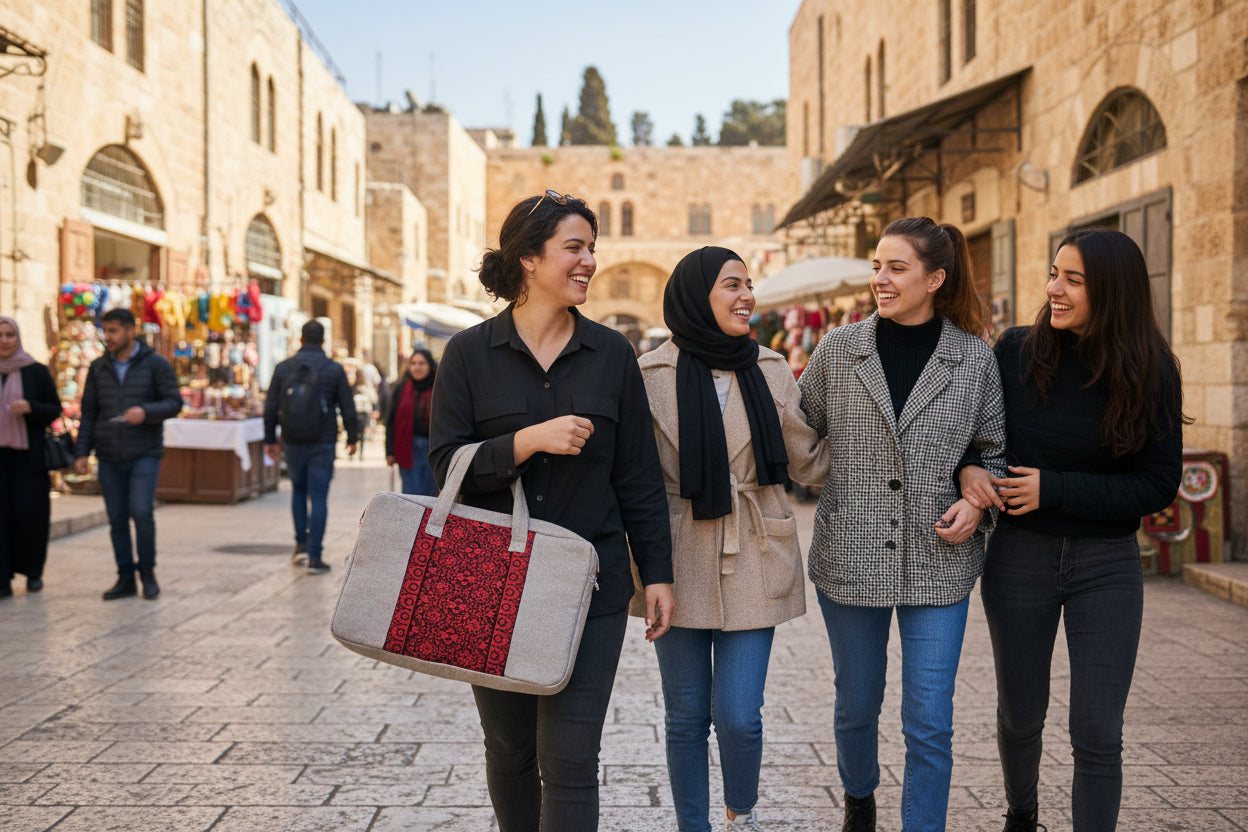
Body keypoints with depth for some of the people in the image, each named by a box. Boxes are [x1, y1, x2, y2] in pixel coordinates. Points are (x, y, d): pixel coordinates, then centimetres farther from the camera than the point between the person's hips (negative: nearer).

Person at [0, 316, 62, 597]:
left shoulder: (36, 372, 2)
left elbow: (55, 410, 3)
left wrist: (30, 408, -15)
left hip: (27, 456, -1)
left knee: (29, 512, -4)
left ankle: (33, 570, 15)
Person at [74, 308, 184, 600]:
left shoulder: (156, 364, -2)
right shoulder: (98, 368, 9)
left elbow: (174, 403, -5)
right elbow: (89, 413, 10)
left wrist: (145, 412, -23)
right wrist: (81, 452, 3)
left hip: (145, 455, -3)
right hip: (109, 458, 4)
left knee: (142, 512, -14)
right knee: (117, 519, 4)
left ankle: (148, 573, 4)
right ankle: (125, 579, 13)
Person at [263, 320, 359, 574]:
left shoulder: (283, 368, 2)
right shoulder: (334, 369, -4)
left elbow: (270, 407, 5)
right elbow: (348, 407, -2)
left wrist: (271, 439, 14)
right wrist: (352, 438, 10)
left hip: (293, 442, 2)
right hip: (323, 443, -2)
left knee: (298, 490, 22)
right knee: (319, 498, -1)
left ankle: (301, 544, 19)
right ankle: (315, 556, -3)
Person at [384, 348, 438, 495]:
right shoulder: (402, 388, 7)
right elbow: (391, 421, 9)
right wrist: (390, 451, 3)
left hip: (433, 449, -1)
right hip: (408, 449, 1)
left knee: (431, 494, 6)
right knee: (411, 494, -4)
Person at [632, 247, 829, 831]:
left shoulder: (771, 372, 5)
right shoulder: (651, 375, -3)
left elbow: (808, 462, 12)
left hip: (752, 563, 1)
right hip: (680, 562, -1)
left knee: (739, 716, -2)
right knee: (687, 717, 8)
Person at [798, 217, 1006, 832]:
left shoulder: (975, 359, 0)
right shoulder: (838, 350, 1)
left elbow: (994, 449, 9)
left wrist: (978, 503, -7)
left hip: (938, 563, -1)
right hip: (850, 557, 1)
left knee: (930, 724, -1)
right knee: (856, 705, 17)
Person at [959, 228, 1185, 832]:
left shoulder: (1150, 374, -9)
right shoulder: (1017, 351, -6)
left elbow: (1159, 487, -9)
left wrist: (1055, 489, -17)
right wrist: (966, 470, -13)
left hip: (1107, 565, -1)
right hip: (1021, 556, 2)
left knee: (1097, 733, -2)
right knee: (1020, 713, 17)